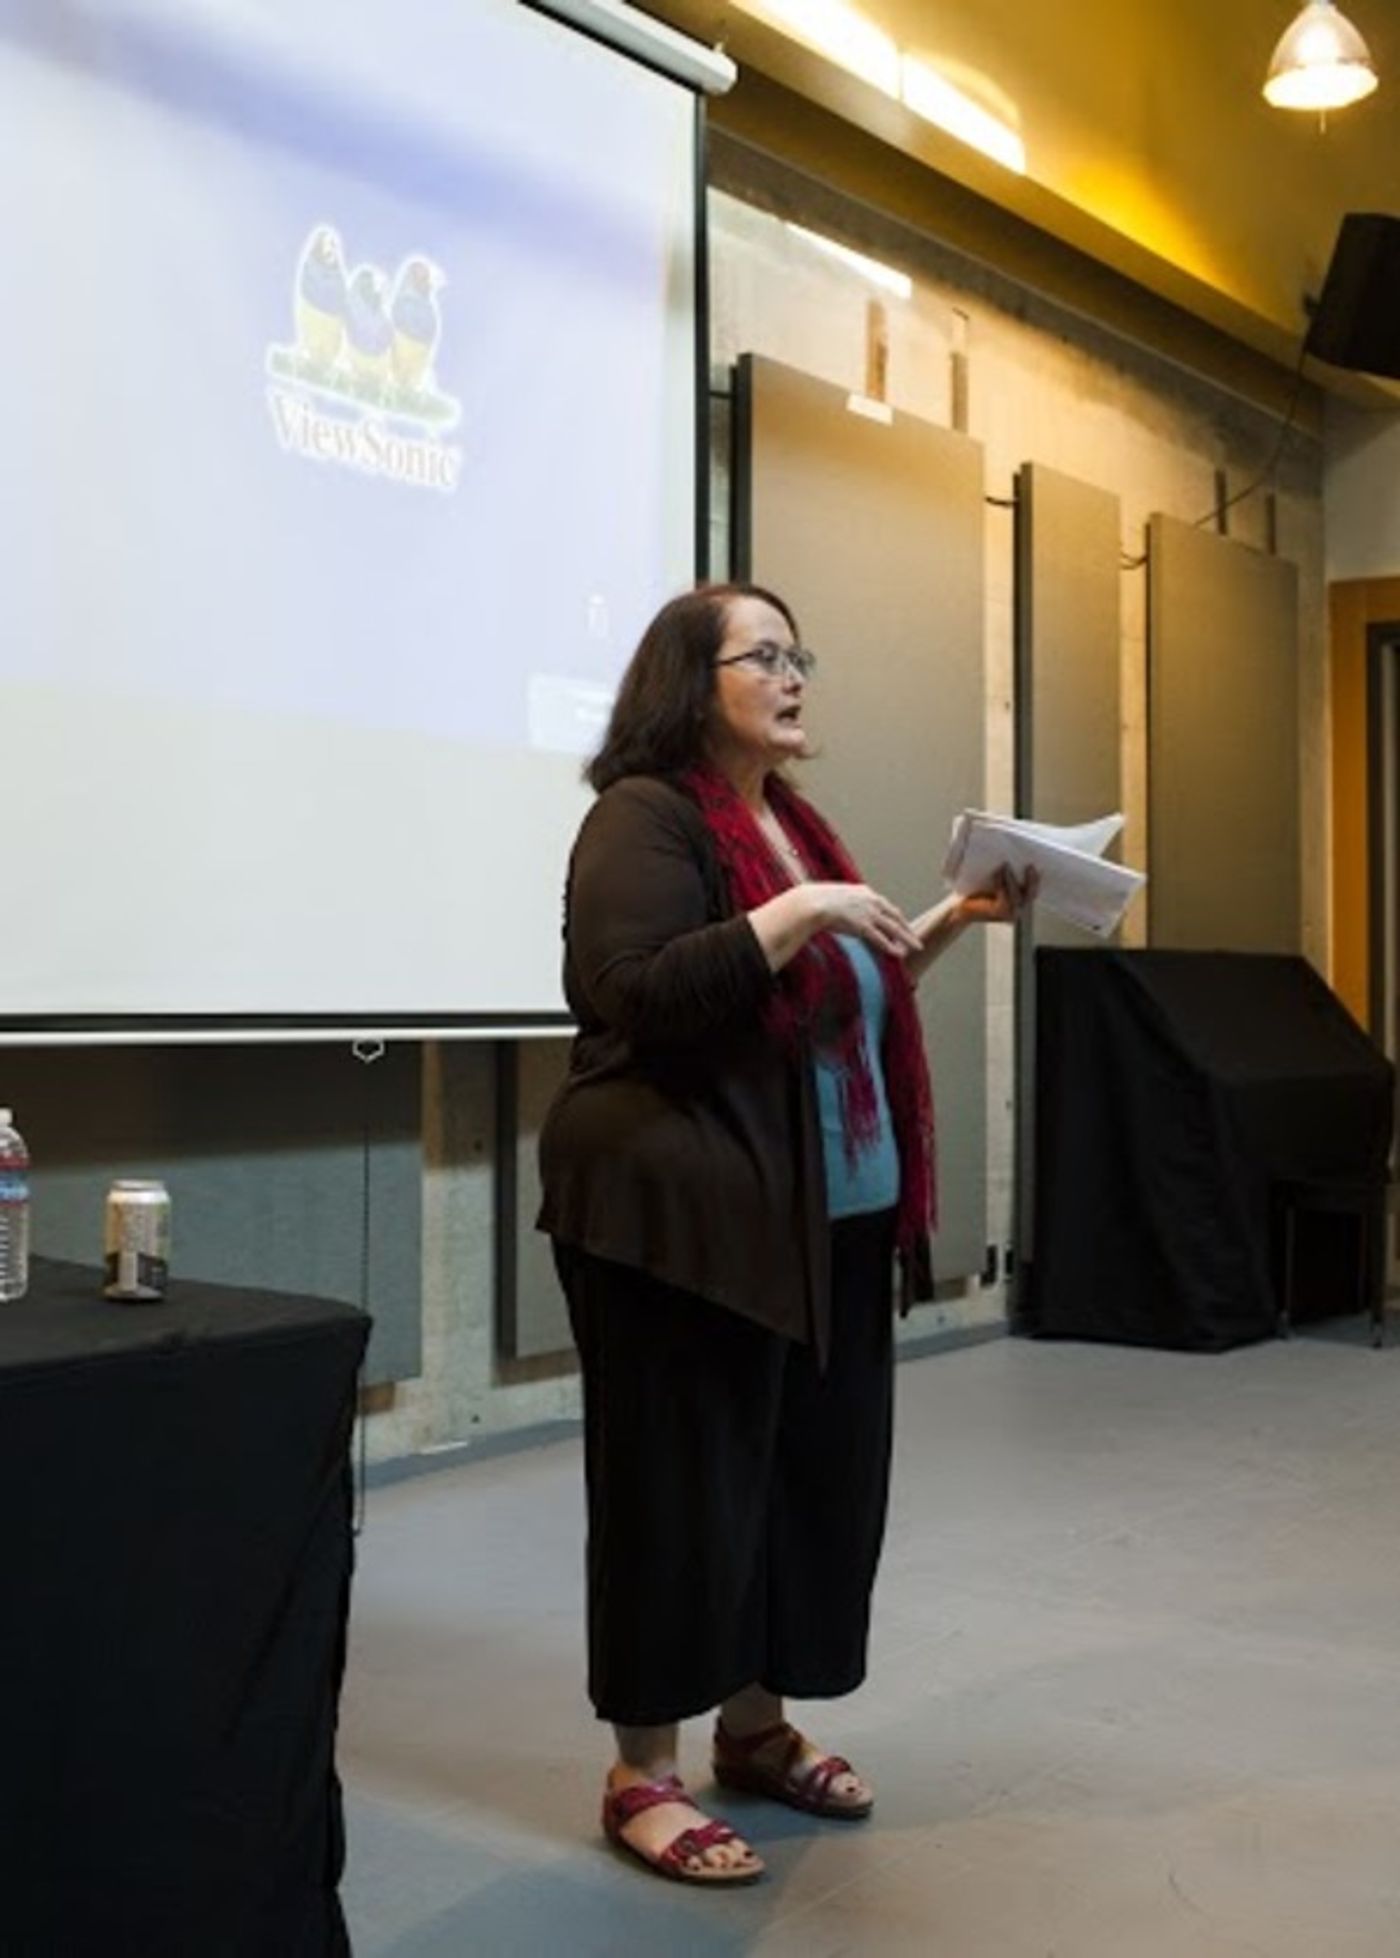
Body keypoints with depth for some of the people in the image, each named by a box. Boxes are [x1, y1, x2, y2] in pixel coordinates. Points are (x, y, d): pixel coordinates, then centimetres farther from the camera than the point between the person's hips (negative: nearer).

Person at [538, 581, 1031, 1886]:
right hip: (686, 1219, -9)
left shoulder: (792, 820, 17)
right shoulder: (645, 817, -10)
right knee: (683, 1488, -1)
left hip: (827, 1222, 9)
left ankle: (757, 1726, 30)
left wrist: (949, 924, 14)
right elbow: (642, 998, -22)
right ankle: (642, 1776, 14)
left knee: (819, 1475, 13)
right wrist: (798, 915, -24)